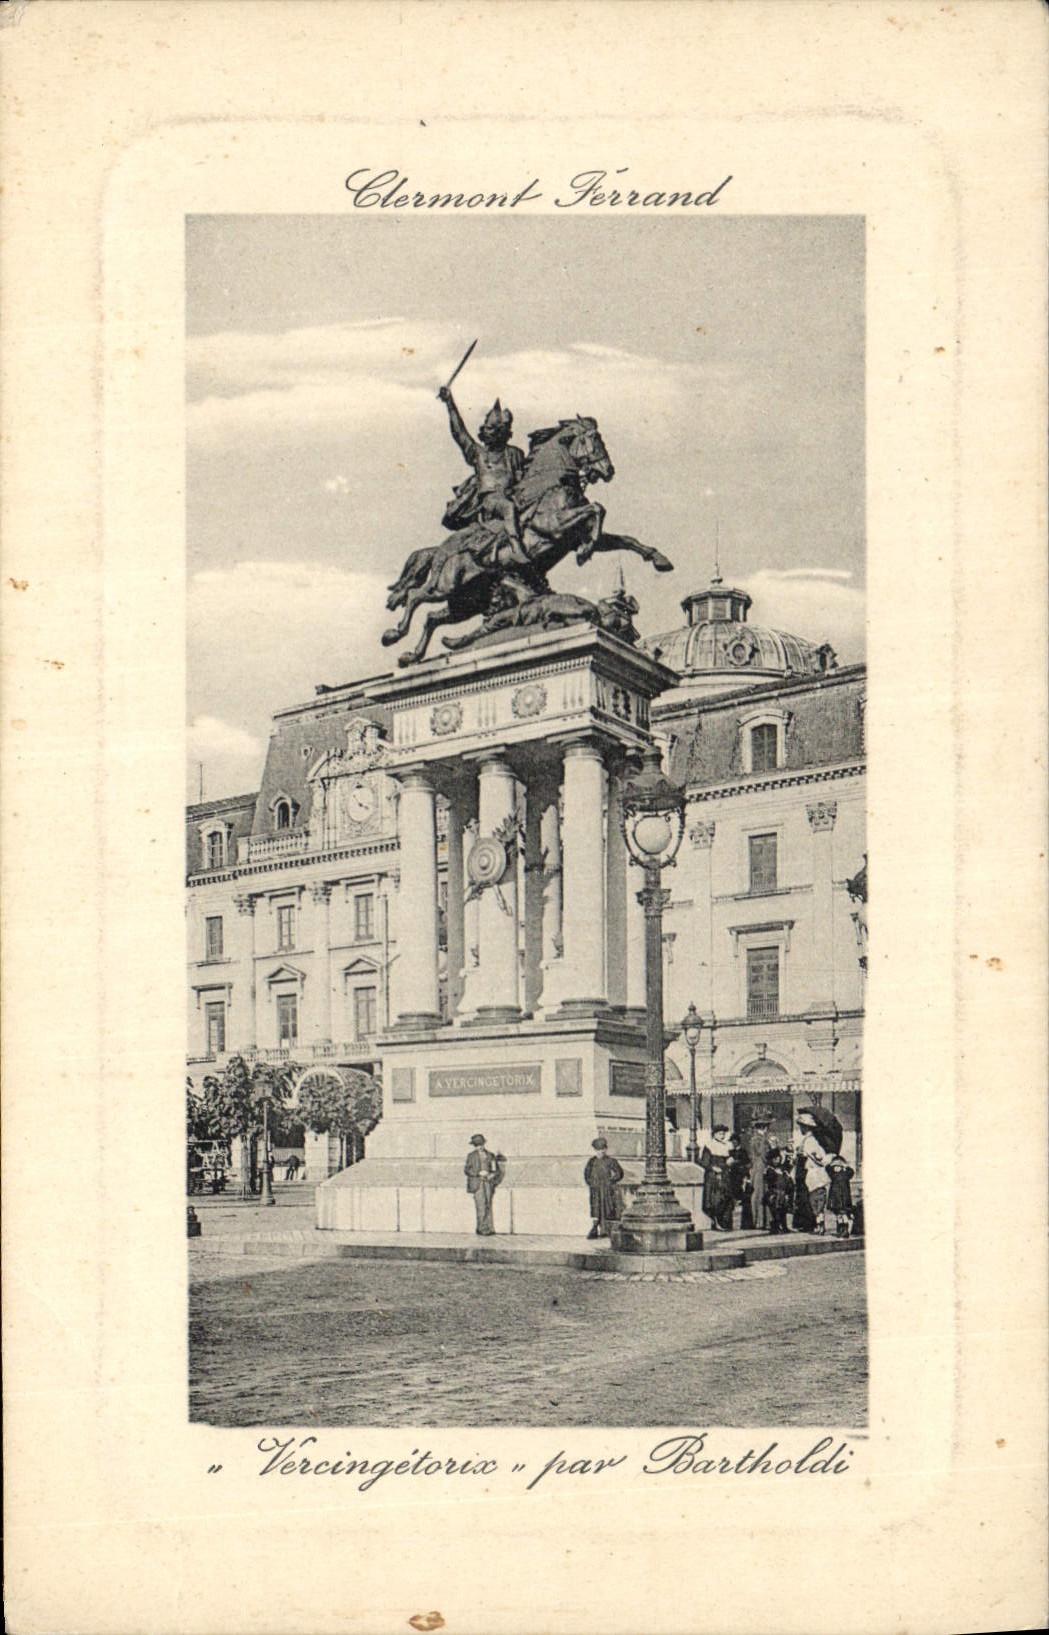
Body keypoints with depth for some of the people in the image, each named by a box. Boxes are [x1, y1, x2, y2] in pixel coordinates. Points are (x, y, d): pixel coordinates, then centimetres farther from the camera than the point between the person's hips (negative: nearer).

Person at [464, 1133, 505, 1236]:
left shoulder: (491, 1156, 11)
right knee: (481, 1206, -9)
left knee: (488, 1206, 0)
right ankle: (482, 1229, -6)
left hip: (488, 1183, 2)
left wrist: (493, 1174, -7)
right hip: (477, 1184, -2)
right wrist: (478, 1173, -11)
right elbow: (466, 1170, 1)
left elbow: (498, 1170, 15)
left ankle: (488, 1229, 6)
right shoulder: (471, 1156, 7)